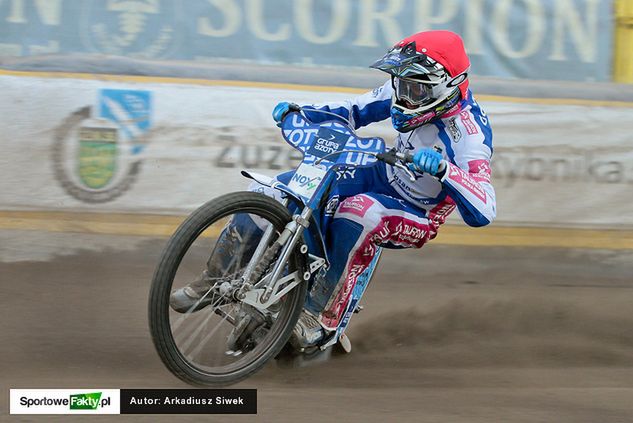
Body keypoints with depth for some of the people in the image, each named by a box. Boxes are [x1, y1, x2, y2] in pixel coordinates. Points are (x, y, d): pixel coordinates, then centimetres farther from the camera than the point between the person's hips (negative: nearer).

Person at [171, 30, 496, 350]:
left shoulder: (468, 134, -30)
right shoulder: (409, 91, -10)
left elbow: (483, 212, -40)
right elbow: (356, 109, 7)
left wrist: (443, 169, -55)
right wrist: (300, 111, -7)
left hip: (417, 216, -7)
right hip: (381, 177, 7)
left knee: (358, 211, -42)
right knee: (268, 191, -8)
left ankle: (321, 317, -30)